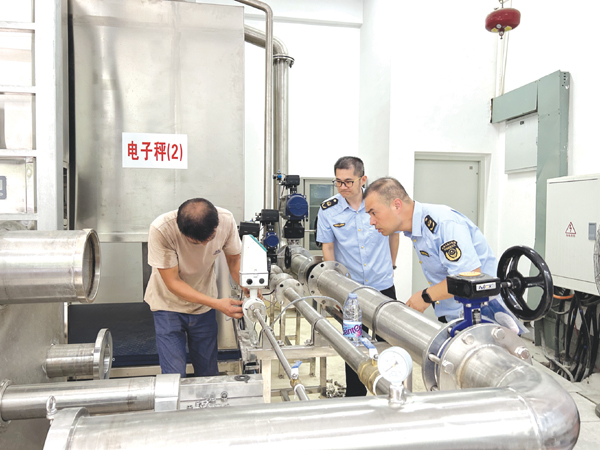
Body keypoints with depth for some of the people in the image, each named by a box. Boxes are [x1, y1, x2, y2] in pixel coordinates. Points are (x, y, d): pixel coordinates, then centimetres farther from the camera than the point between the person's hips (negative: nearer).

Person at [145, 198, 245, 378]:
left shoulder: (226, 220, -23)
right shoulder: (161, 230, -31)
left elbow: (234, 258, -6)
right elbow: (172, 282, -24)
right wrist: (216, 303, -32)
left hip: (204, 304, 3)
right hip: (169, 304, -2)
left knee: (209, 372, 10)